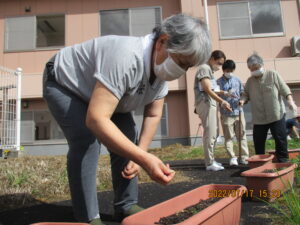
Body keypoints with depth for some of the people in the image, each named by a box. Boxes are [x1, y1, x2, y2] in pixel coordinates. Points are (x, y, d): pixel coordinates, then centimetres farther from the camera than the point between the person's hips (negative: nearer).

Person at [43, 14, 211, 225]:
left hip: (98, 90, 7)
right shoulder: (125, 57, -41)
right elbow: (95, 120, -46)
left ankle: (126, 206, 11)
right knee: (86, 141, -25)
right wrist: (143, 158, -50)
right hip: (63, 84, -7)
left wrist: (138, 156, -11)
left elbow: (153, 115, -5)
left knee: (126, 139, -3)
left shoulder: (161, 66, -13)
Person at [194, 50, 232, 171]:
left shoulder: (209, 70, 24)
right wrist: (222, 102, -20)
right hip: (205, 104, -10)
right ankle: (210, 163, -4)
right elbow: (207, 90, -16)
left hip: (210, 104, 10)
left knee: (213, 134, 13)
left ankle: (211, 160, 21)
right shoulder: (204, 68, -7)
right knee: (210, 134, -9)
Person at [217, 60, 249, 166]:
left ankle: (244, 157, 14)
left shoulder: (237, 80, 10)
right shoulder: (219, 82, 0)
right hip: (226, 113, -3)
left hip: (238, 111, 3)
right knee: (228, 137, 0)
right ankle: (232, 157, 8)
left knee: (242, 135, 6)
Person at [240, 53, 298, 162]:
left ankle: (283, 161, 16)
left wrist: (290, 100, -15)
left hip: (276, 115, -3)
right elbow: (246, 94, 11)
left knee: (280, 139, 1)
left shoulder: (273, 75, 1)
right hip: (258, 118, 3)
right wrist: (243, 100, -10)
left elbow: (284, 89, -2)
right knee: (258, 141, 6)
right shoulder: (250, 81, 9)